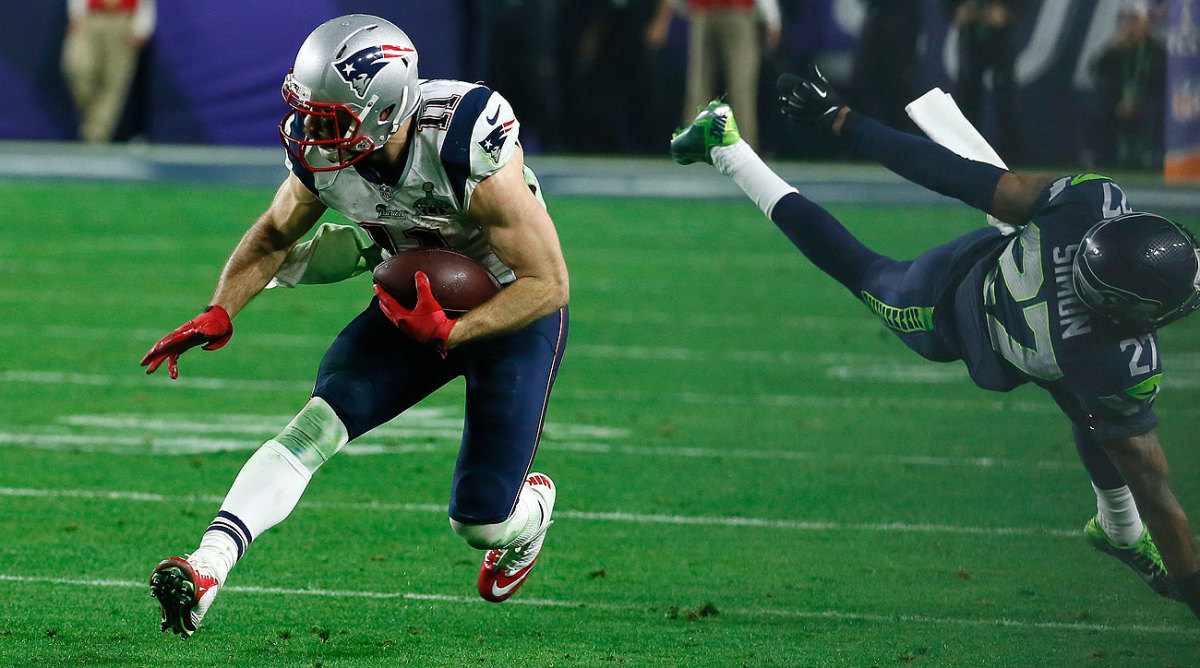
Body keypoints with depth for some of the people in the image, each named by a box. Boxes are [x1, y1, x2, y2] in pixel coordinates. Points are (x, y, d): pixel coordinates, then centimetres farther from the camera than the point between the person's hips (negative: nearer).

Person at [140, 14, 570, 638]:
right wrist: (218, 314, -11)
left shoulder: (466, 147, -35)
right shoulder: (319, 155, -18)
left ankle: (533, 502, 35)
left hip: (511, 311, -4)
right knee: (317, 423, -21)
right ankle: (205, 571, -30)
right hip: (418, 301, 4)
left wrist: (447, 333, -35)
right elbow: (274, 236, 5)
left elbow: (548, 283, -27)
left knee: (481, 524, -2)